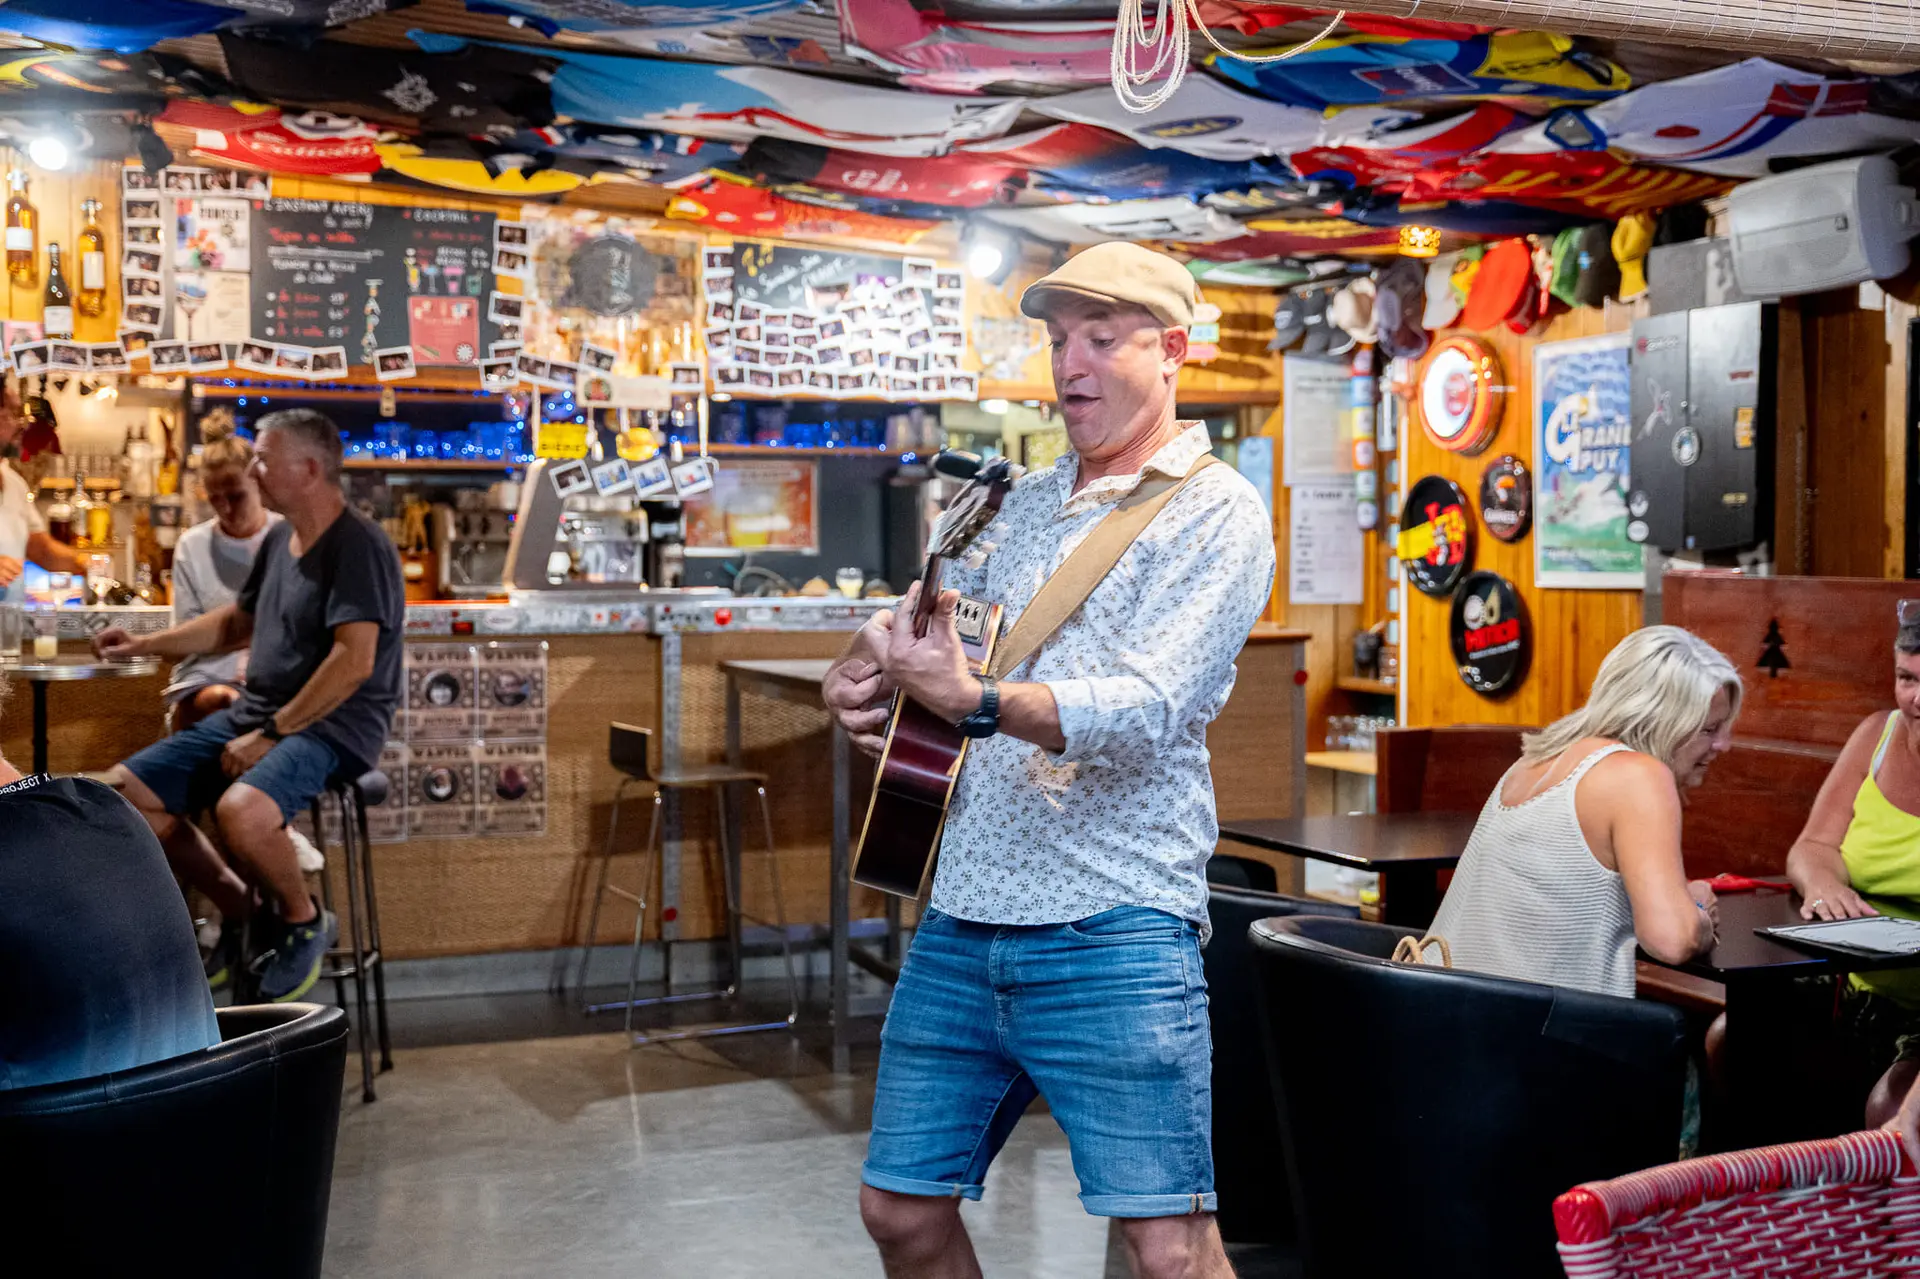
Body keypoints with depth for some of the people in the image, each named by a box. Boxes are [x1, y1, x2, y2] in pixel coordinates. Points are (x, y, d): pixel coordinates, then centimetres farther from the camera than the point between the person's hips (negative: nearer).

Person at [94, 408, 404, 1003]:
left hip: (331, 727, -9)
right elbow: (236, 623, 31)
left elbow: (354, 661, -24)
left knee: (240, 810, -36)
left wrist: (271, 734, -22)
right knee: (124, 791, -1)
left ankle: (305, 921, -5)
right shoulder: (279, 540, 15)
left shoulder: (358, 546, -14)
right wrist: (145, 645, 23)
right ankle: (240, 911, 13)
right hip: (254, 714, 9)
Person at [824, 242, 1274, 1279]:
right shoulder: (1025, 504, 17)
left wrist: (977, 701, -32)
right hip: (960, 918, 7)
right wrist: (863, 674, 6)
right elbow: (928, 640, 29)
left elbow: (1152, 709, -18)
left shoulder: (1216, 513, -4)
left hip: (1112, 931, -6)